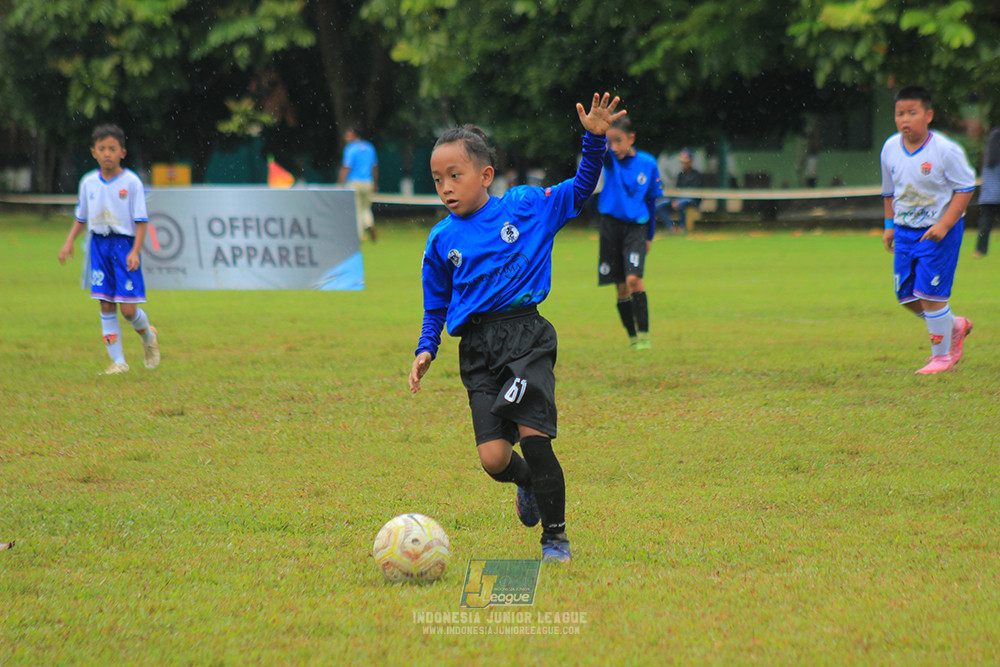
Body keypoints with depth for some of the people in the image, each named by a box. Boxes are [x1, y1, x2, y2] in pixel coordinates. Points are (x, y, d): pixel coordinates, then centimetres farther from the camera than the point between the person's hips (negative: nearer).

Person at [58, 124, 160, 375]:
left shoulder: (131, 182, -6)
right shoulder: (88, 182, 6)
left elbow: (141, 221, -7)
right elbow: (81, 218, 18)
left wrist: (135, 251, -16)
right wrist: (69, 242, 5)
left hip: (124, 244, -4)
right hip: (99, 244, 4)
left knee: (128, 309, -7)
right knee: (106, 306, 0)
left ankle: (148, 336, 26)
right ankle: (118, 361, 5)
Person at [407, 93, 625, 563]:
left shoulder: (526, 207, 7)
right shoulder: (442, 241, 12)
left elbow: (581, 188, 14)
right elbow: (436, 306, 22)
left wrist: (594, 138, 0)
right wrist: (426, 348, 7)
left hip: (526, 334, -2)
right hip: (477, 348, 2)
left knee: (533, 434, -18)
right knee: (493, 458, -10)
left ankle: (555, 535, 0)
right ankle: (528, 484, 28)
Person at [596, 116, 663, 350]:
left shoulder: (648, 163, 0)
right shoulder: (609, 160, -1)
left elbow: (651, 200, 9)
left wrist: (650, 236, 10)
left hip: (636, 227, -2)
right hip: (611, 225, 2)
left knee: (633, 278, -19)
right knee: (621, 287, 5)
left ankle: (644, 334, -13)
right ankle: (632, 337, 16)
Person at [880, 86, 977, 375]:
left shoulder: (946, 151, -17)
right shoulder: (890, 148, 1)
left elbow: (965, 187, -12)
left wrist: (944, 225, -19)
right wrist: (889, 225, 13)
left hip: (938, 231, -6)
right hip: (905, 231, 6)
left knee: (929, 293, -11)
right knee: (906, 295, 6)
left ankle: (941, 356, 5)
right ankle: (955, 326, 31)